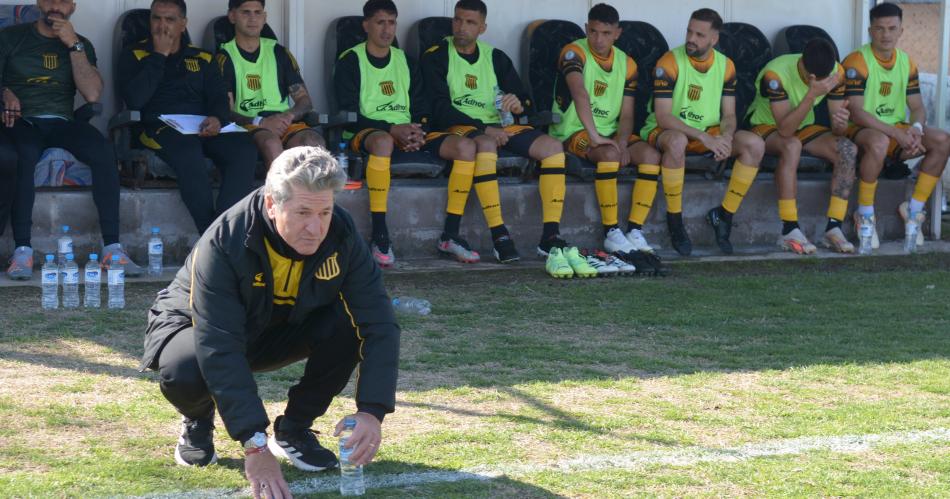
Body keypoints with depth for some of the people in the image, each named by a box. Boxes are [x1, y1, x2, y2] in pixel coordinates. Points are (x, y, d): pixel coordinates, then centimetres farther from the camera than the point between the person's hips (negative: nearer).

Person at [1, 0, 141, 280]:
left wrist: (74, 46, -4)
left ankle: (112, 248, -31)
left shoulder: (80, 45, 16)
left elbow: (92, 94, 0)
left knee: (103, 150, -30)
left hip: (61, 124, 2)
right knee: (23, 154, -38)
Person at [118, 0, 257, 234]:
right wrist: (159, 55, -2)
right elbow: (134, 100, -5)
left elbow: (220, 97, 12)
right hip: (159, 128, -3)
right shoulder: (134, 56, 11)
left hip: (202, 128, 4)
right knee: (189, 153, -39)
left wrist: (218, 118, -12)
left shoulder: (201, 59, 22)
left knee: (244, 149, -29)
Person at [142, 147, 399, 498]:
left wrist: (372, 411, -39)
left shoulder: (341, 235, -24)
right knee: (183, 371, -38)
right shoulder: (223, 244, -35)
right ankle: (198, 423, 2)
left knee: (350, 323, -26)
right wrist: (255, 445, -47)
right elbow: (219, 353, -41)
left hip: (281, 330, 3)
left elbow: (379, 324, -25)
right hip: (201, 328, -3)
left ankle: (293, 429, -2)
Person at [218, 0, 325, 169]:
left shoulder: (278, 52, 18)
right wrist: (259, 122, -19)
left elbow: (305, 100, 15)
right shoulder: (225, 57, 7)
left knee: (314, 142, -31)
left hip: (284, 123, 3)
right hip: (247, 126, -3)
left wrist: (289, 115, -9)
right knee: (271, 143, -38)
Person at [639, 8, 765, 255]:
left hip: (709, 133, 5)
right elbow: (662, 116, -21)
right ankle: (675, 221, -24)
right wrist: (704, 137, -30)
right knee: (677, 141, -41)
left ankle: (724, 215, -7)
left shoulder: (726, 66, 2)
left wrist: (725, 137, -20)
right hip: (667, 131, -5)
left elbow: (729, 114, 5)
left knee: (755, 144, -18)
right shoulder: (670, 63, -14)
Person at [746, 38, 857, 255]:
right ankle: (789, 231, -36)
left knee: (849, 150, -22)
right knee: (792, 145, -39)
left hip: (804, 127, 5)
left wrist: (841, 124, -37)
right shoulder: (775, 73, -31)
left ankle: (834, 228, -21)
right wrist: (812, 95, -47)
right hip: (766, 127, -5)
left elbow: (837, 129, -12)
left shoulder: (835, 72, -15)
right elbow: (785, 129, -37)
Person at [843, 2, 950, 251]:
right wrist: (896, 133, -28)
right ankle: (865, 215, -22)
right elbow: (856, 112, -21)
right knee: (879, 142, -41)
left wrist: (915, 129, -18)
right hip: (862, 130, -6)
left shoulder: (906, 63, 8)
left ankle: (914, 209, -5)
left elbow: (917, 107, 7)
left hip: (897, 130, 6)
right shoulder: (857, 62, -13)